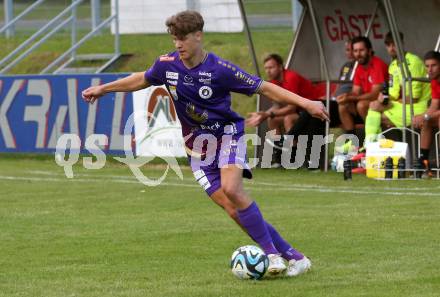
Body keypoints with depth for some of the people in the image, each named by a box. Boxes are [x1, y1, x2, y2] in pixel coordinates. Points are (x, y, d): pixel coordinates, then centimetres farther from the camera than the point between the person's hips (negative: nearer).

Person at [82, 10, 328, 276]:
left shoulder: (219, 69, -18)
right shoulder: (167, 65, -4)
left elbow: (264, 88, -14)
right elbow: (143, 80, 18)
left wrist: (305, 102, -19)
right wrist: (103, 89, 23)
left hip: (227, 133, -4)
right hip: (197, 144, 4)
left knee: (231, 188, -31)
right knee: (234, 210, -9)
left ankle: (272, 253, -19)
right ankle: (293, 256, -2)